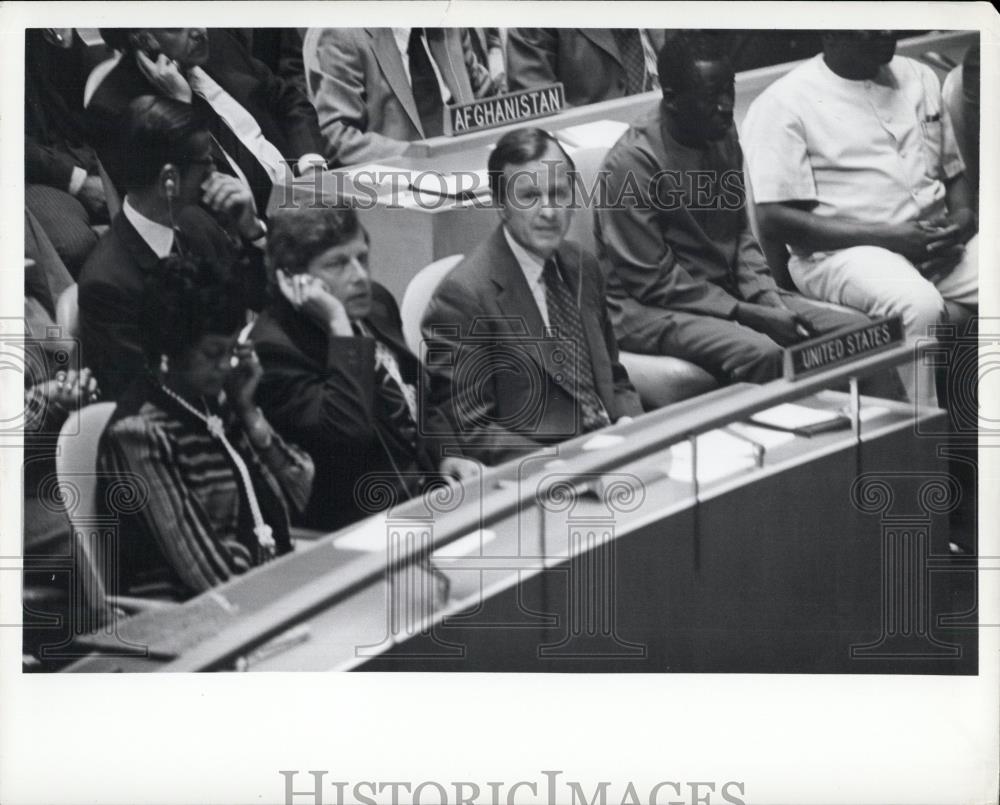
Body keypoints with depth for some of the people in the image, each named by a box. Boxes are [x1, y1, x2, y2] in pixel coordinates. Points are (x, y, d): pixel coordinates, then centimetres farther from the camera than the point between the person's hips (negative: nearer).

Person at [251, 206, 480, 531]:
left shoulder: (376, 302, 7)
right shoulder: (275, 347, -17)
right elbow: (348, 431, -30)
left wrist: (446, 455, 2)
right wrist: (339, 324, -26)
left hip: (431, 486, 8)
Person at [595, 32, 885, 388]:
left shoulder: (724, 138, 6)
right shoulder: (632, 162, -17)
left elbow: (740, 234, 14)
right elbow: (652, 281, -17)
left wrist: (769, 301, -5)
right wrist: (748, 315, -19)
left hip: (725, 292, 8)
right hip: (649, 307, -7)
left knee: (860, 330, -8)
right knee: (763, 353, -35)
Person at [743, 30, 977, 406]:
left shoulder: (919, 77, 17)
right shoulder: (784, 102, -3)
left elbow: (954, 173, 23)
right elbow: (774, 218, -10)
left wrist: (963, 218, -3)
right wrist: (888, 237, -16)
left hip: (931, 240, 6)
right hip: (842, 250, -6)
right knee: (919, 305, -35)